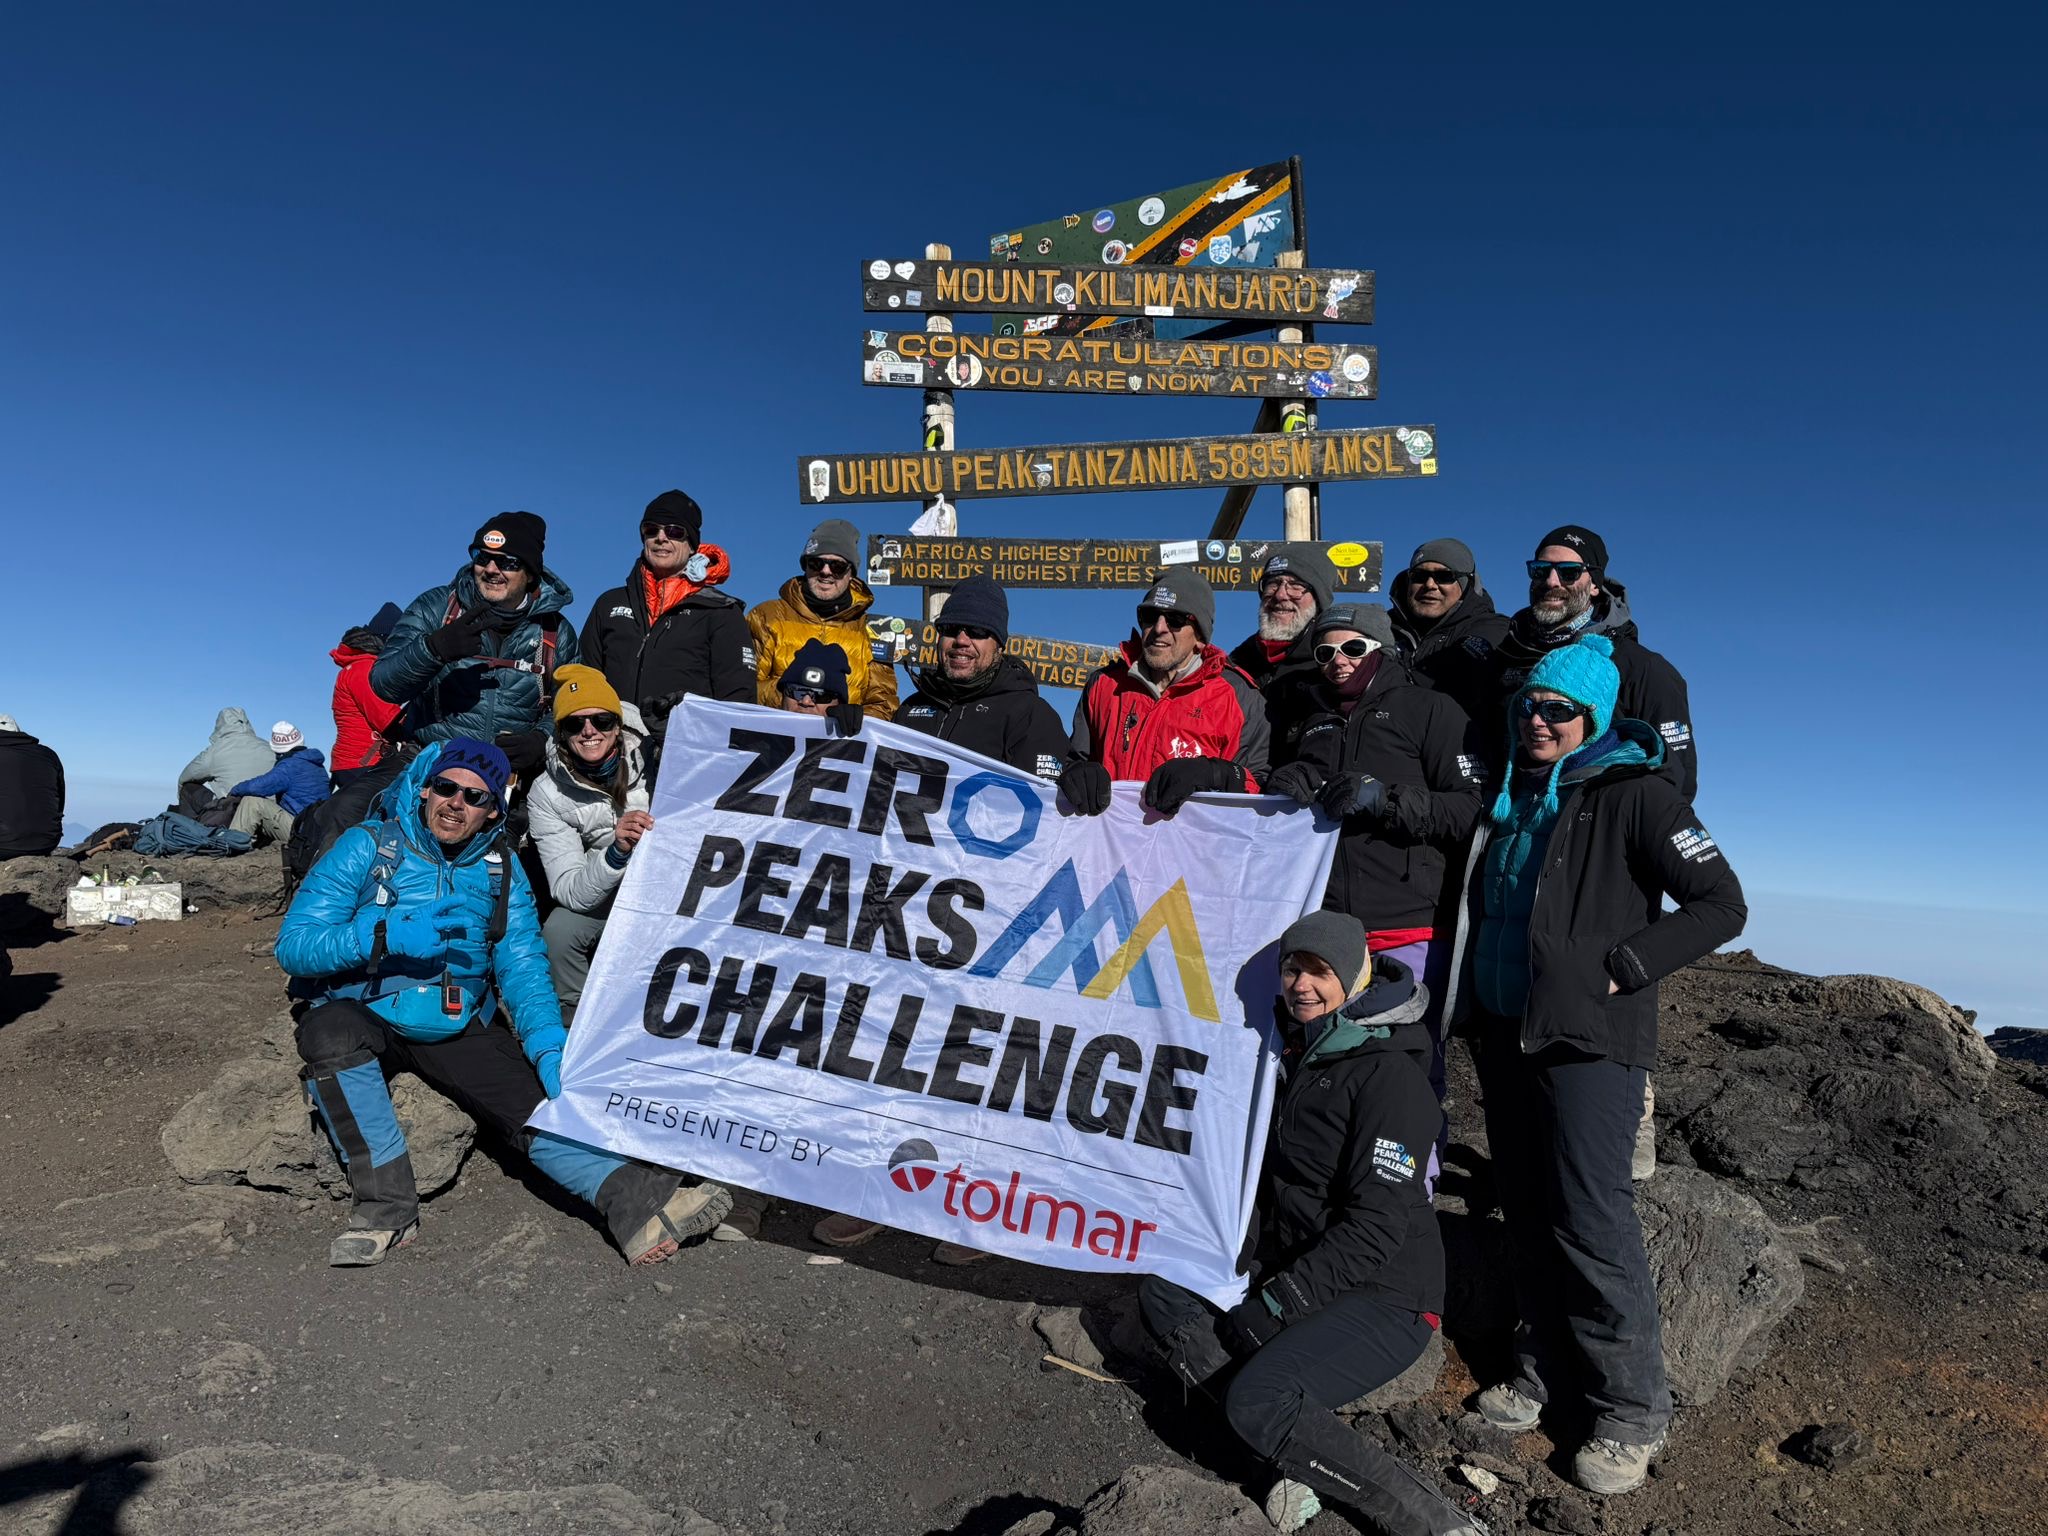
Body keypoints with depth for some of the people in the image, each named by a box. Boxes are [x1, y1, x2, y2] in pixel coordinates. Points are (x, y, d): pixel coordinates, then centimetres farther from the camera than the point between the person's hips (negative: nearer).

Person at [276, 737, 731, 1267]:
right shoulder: (367, 846, -2)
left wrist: (550, 1048, -18)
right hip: (360, 1019, -2)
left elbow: (523, 969, -1)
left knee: (534, 1096, -21)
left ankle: (636, 1197, -36)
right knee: (331, 1029, -35)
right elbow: (293, 945, -8)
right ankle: (386, 1205, -26)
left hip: (456, 1029, 2)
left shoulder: (502, 869, 7)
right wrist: (386, 937, -25)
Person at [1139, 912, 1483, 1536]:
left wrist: (1274, 1305, -18)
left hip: (1385, 1298, -9)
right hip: (1295, 1277, 9)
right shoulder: (1298, 1053, 9)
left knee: (1257, 1399, -27)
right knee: (1161, 1292, -1)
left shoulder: (1390, 1077, -17)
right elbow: (1273, 1179, 17)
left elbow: (1375, 1228, -20)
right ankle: (1300, 1455, -8)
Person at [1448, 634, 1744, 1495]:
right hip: (1502, 1031, 7)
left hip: (1587, 1038, -6)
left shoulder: (1634, 794, -5)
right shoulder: (1511, 795, 13)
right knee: (1529, 1211, 13)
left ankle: (1631, 1408, 10)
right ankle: (1547, 1367, 27)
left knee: (1591, 1219, -6)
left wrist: (1622, 967, -14)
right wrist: (1471, 1002, 12)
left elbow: (1721, 905, -7)